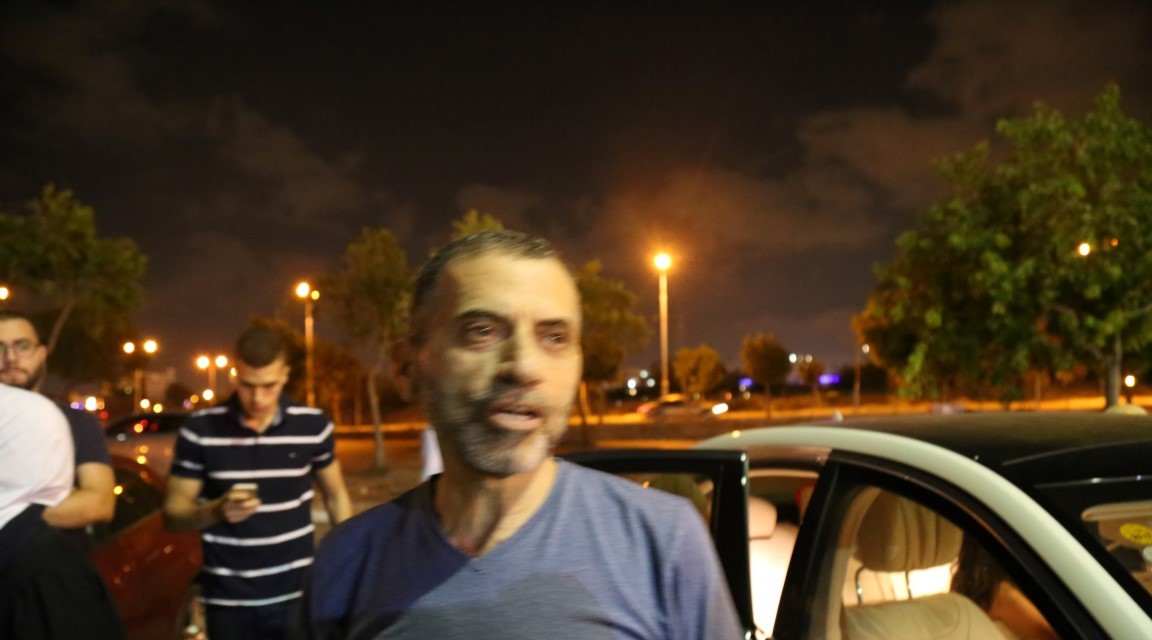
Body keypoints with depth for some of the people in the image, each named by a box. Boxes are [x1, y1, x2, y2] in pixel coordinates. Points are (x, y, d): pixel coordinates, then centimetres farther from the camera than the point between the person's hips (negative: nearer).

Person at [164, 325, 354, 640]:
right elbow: (173, 513, -1)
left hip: (297, 595, 1)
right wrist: (216, 510, -22)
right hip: (228, 601, 0)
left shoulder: (313, 425, -5)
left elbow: (336, 496, 10)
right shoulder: (200, 430, -8)